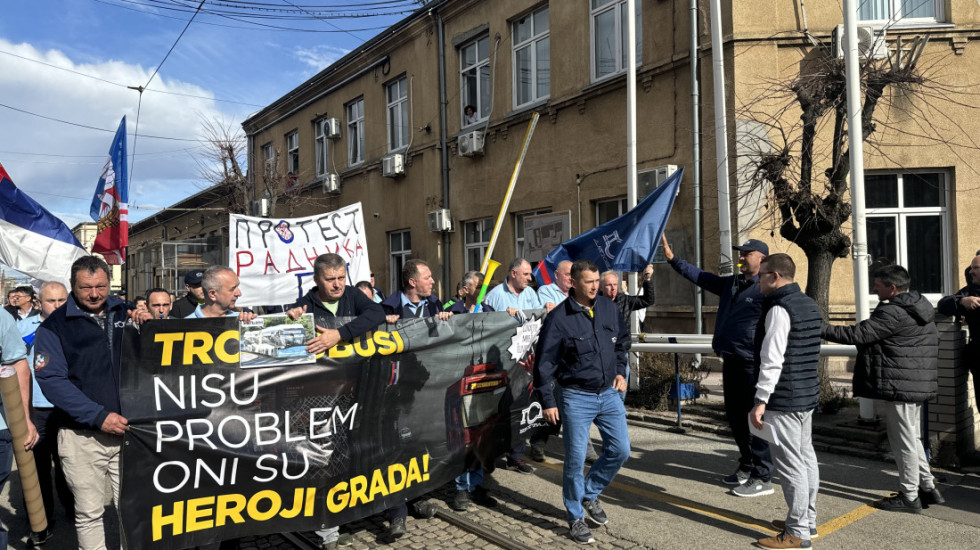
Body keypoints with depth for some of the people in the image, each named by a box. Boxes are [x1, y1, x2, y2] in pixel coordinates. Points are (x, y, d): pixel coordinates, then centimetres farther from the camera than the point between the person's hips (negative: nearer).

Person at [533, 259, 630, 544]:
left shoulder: (609, 308, 1)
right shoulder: (558, 318, -13)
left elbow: (623, 340, 19)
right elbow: (544, 362, -9)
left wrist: (620, 370, 8)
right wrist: (548, 401, -9)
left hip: (609, 393, 5)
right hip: (576, 397, -5)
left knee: (620, 450, 8)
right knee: (576, 459, 0)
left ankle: (590, 493, 31)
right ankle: (576, 518, 19)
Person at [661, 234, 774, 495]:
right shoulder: (730, 283, 14)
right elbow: (698, 276, 17)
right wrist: (671, 257, 11)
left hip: (752, 364, -9)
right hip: (730, 361, 9)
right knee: (734, 415, 16)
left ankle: (762, 478, 5)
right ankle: (746, 467, 32)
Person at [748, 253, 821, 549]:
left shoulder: (779, 309, -18)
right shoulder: (809, 304, 12)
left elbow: (772, 360, -24)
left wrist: (761, 400, -22)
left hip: (784, 400, -10)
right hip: (808, 395, 10)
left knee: (790, 464, -4)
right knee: (806, 457, 17)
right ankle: (806, 519, 29)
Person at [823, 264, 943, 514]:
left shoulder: (893, 313, -20)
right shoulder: (922, 308, 12)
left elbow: (856, 335, -21)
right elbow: (933, 341, 21)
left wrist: (821, 328, -14)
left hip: (897, 387, -10)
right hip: (918, 385, 10)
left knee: (904, 441, 0)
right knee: (912, 438, 20)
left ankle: (910, 496, 10)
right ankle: (928, 488, 27)